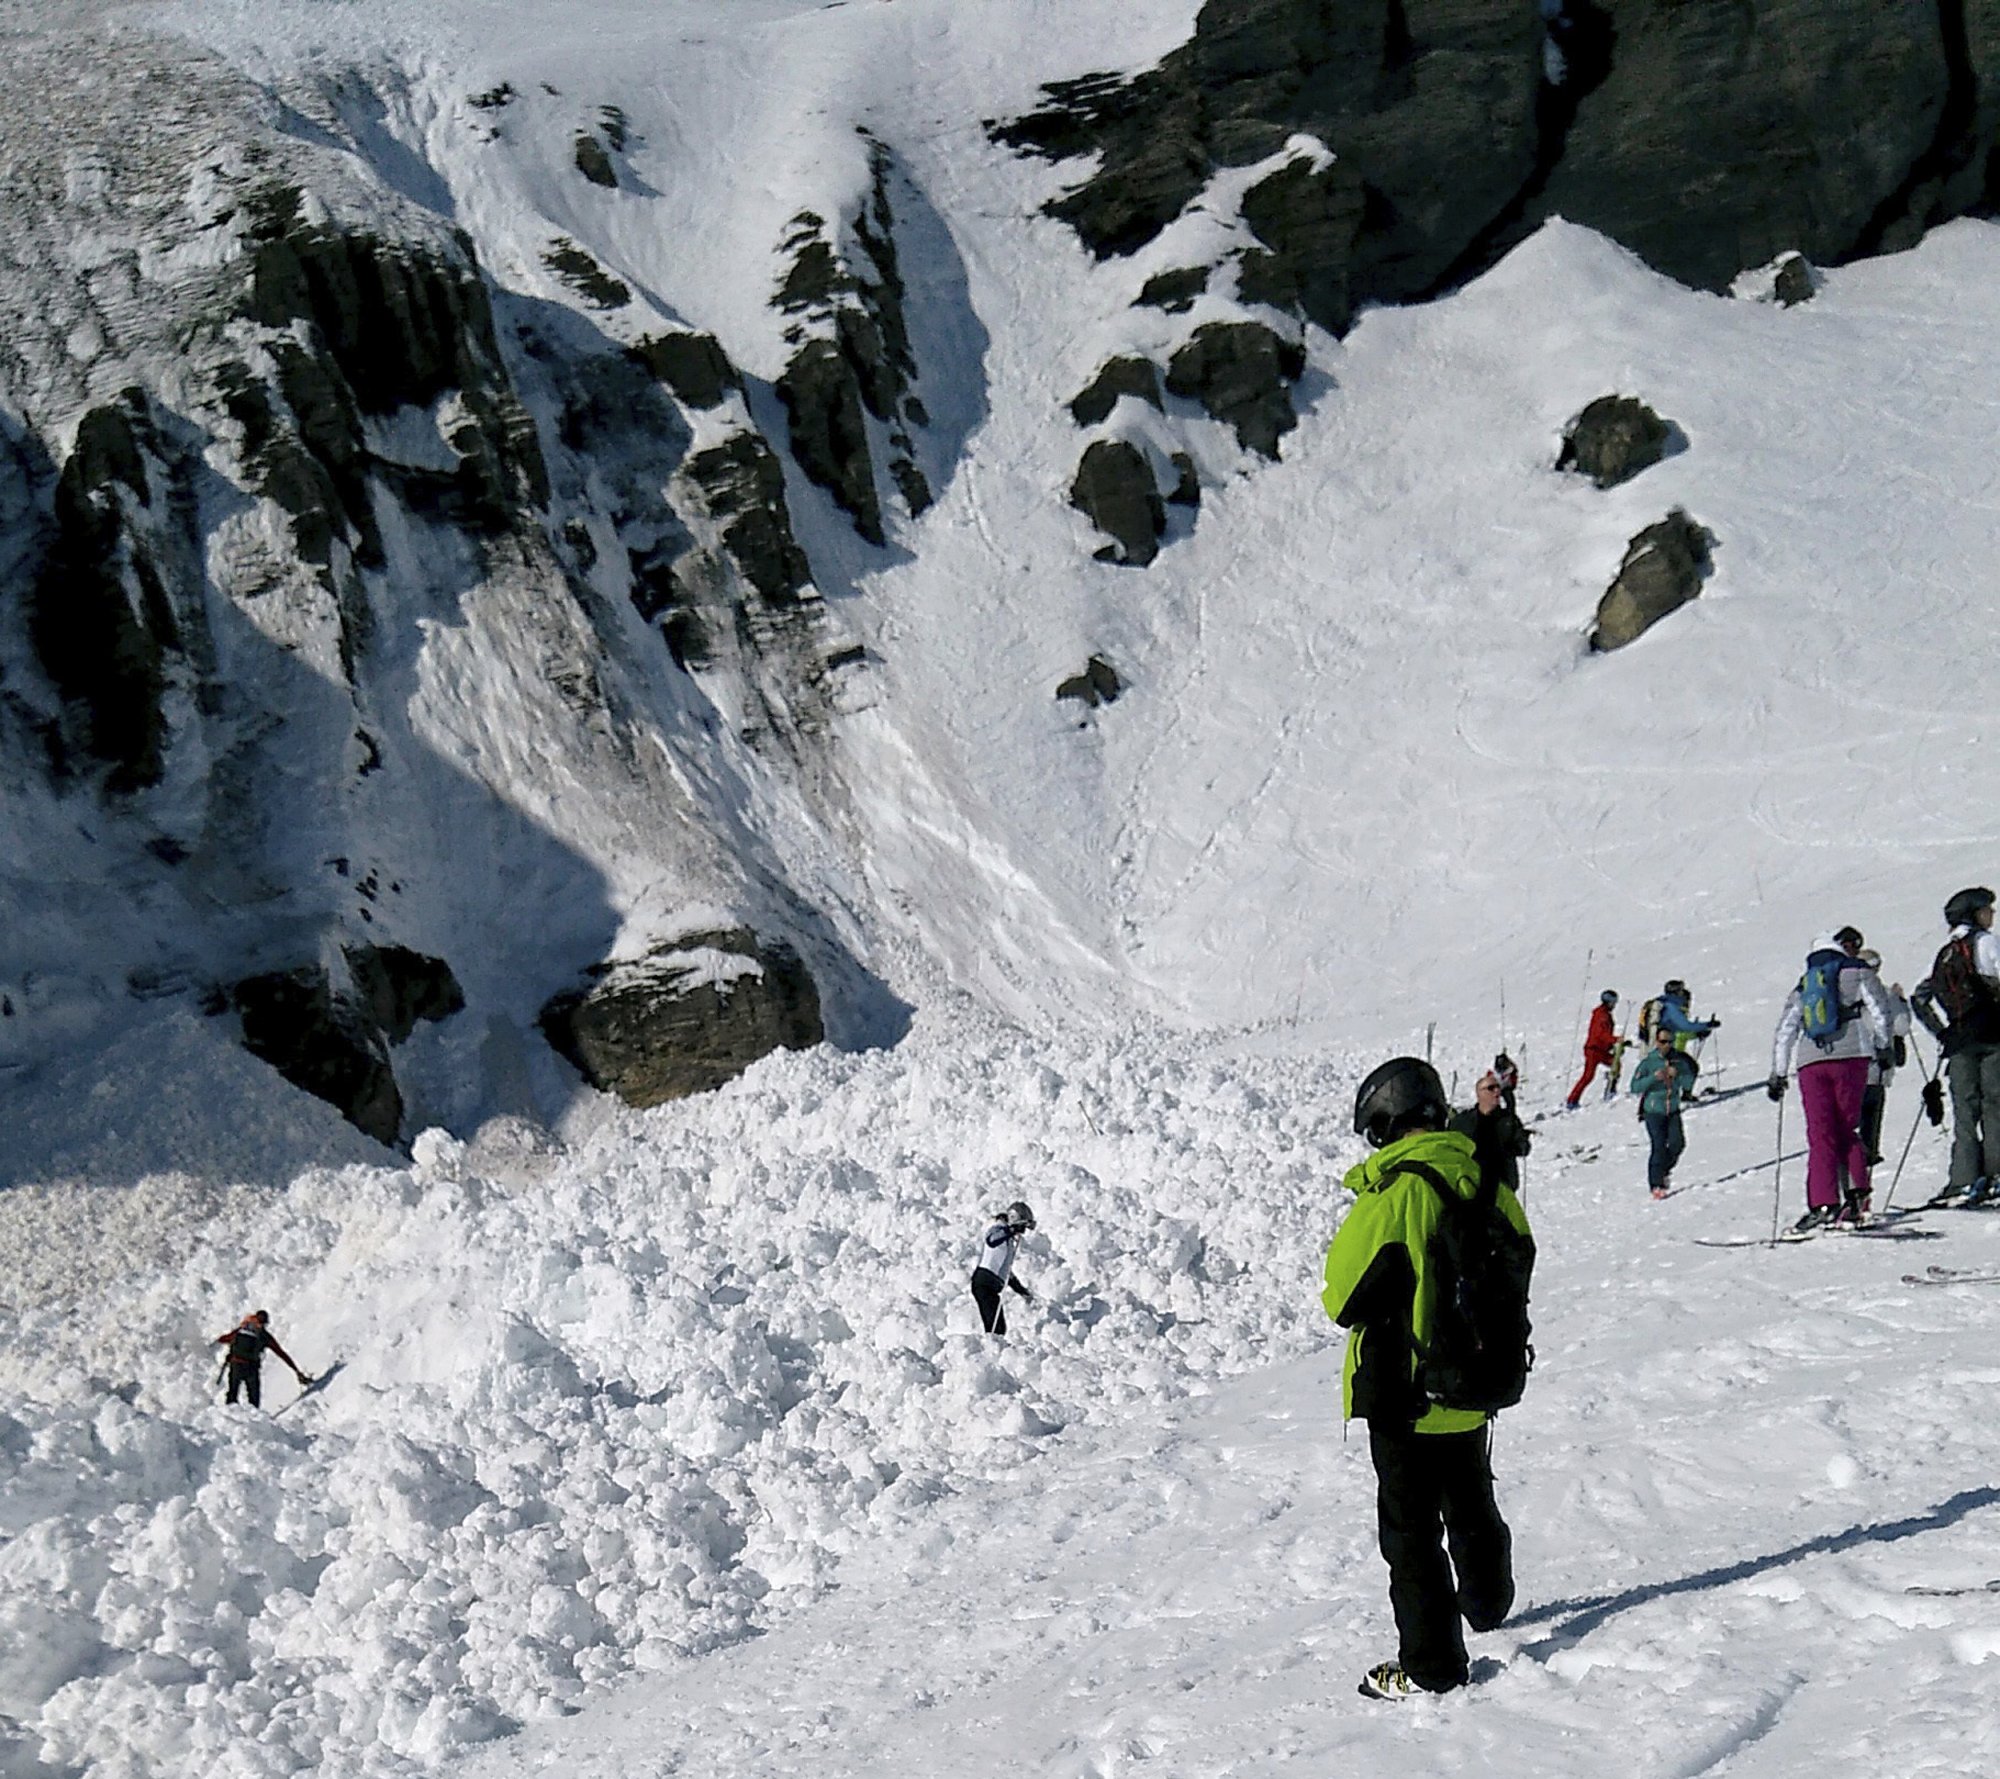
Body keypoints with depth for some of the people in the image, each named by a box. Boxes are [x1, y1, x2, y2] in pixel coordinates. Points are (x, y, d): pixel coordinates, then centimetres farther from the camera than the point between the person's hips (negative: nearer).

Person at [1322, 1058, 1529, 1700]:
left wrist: (1347, 1308, 5)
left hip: (1404, 1389, -7)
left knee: (1410, 1527, 2)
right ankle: (1488, 1603, 48)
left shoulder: (1393, 1191, -21)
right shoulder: (1482, 1178, -2)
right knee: (1471, 1502, 28)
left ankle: (1431, 1663, 4)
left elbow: (1344, 1290, -16)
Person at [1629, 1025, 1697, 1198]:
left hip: (1673, 1110, 4)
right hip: (1653, 1111, -3)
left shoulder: (1679, 1059, 1)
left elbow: (1689, 1082, 0)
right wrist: (1654, 1077, -23)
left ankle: (1664, 1170, 23)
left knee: (1678, 1143, -6)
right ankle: (1656, 1184, 5)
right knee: (1659, 1147, -8)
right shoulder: (1648, 1061, -8)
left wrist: (1677, 1075, -19)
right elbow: (1635, 1087, -11)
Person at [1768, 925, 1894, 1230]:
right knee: (1848, 1129, 7)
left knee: (1820, 1135, -4)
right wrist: (1884, 1047, 8)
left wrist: (1778, 1074, 22)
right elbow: (1879, 1009, 1)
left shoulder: (1803, 986, 26)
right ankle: (1857, 1193, -5)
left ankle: (1823, 1204, -16)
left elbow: (1784, 1031, 22)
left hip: (1811, 1062, 2)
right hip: (1850, 1056, -2)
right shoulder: (1858, 973, 14)